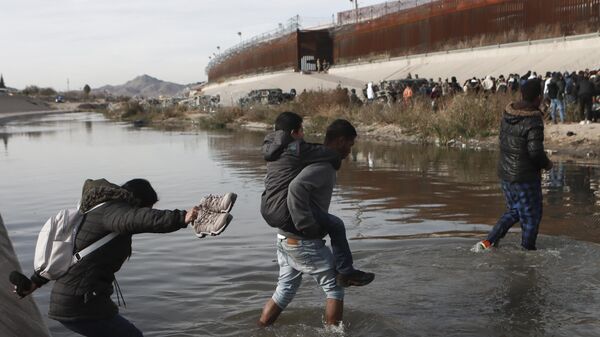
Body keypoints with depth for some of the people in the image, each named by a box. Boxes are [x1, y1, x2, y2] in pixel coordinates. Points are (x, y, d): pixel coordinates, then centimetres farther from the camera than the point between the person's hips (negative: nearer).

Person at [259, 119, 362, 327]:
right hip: (304, 242, -9)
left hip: (285, 238, 9)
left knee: (285, 291, 19)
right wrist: (307, 226, -27)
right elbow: (297, 188, -36)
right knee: (334, 287, 10)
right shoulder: (324, 165, -19)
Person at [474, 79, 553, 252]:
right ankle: (527, 250, 22)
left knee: (513, 211, 23)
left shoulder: (507, 114, 1)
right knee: (531, 216, 11)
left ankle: (488, 242, 15)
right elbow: (535, 152, -25)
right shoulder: (533, 121, -22)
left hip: (505, 172, 8)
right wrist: (546, 164, -4)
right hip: (525, 177, -7)